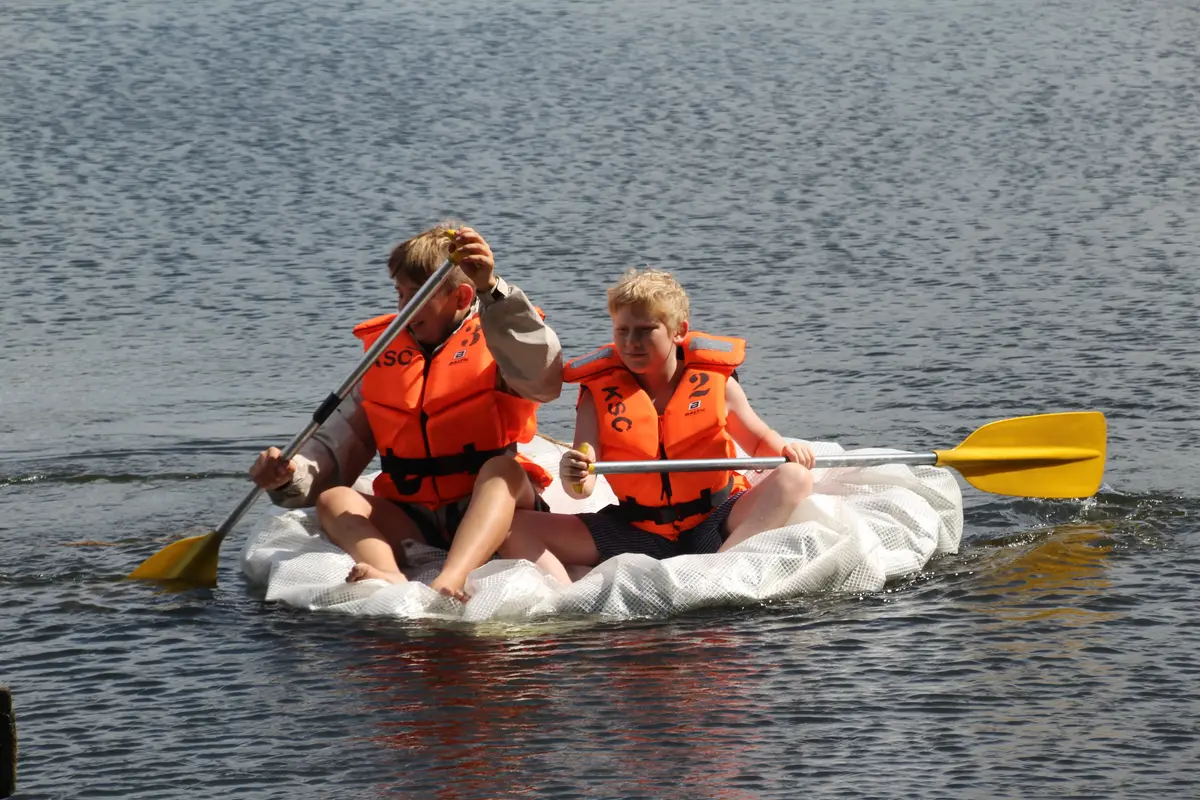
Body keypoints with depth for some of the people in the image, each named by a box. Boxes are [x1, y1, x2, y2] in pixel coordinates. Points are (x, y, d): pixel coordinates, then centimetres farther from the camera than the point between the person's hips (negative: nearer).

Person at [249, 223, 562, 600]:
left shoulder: (495, 342, 0)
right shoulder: (384, 358, 13)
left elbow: (543, 378, -25)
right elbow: (338, 445, 9)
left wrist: (491, 289, -31)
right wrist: (291, 477, -12)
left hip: (491, 513, -4)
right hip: (415, 525, 4)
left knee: (504, 468, -31)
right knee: (334, 501, -17)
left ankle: (451, 581, -56)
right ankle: (393, 579, -50)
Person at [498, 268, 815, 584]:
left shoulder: (714, 381, -1)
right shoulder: (598, 392, -1)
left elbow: (760, 439, 13)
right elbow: (584, 487, -10)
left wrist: (786, 449, -11)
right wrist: (574, 478, -35)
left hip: (715, 525, -1)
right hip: (639, 533, 1)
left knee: (794, 479, -26)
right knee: (516, 530, -15)